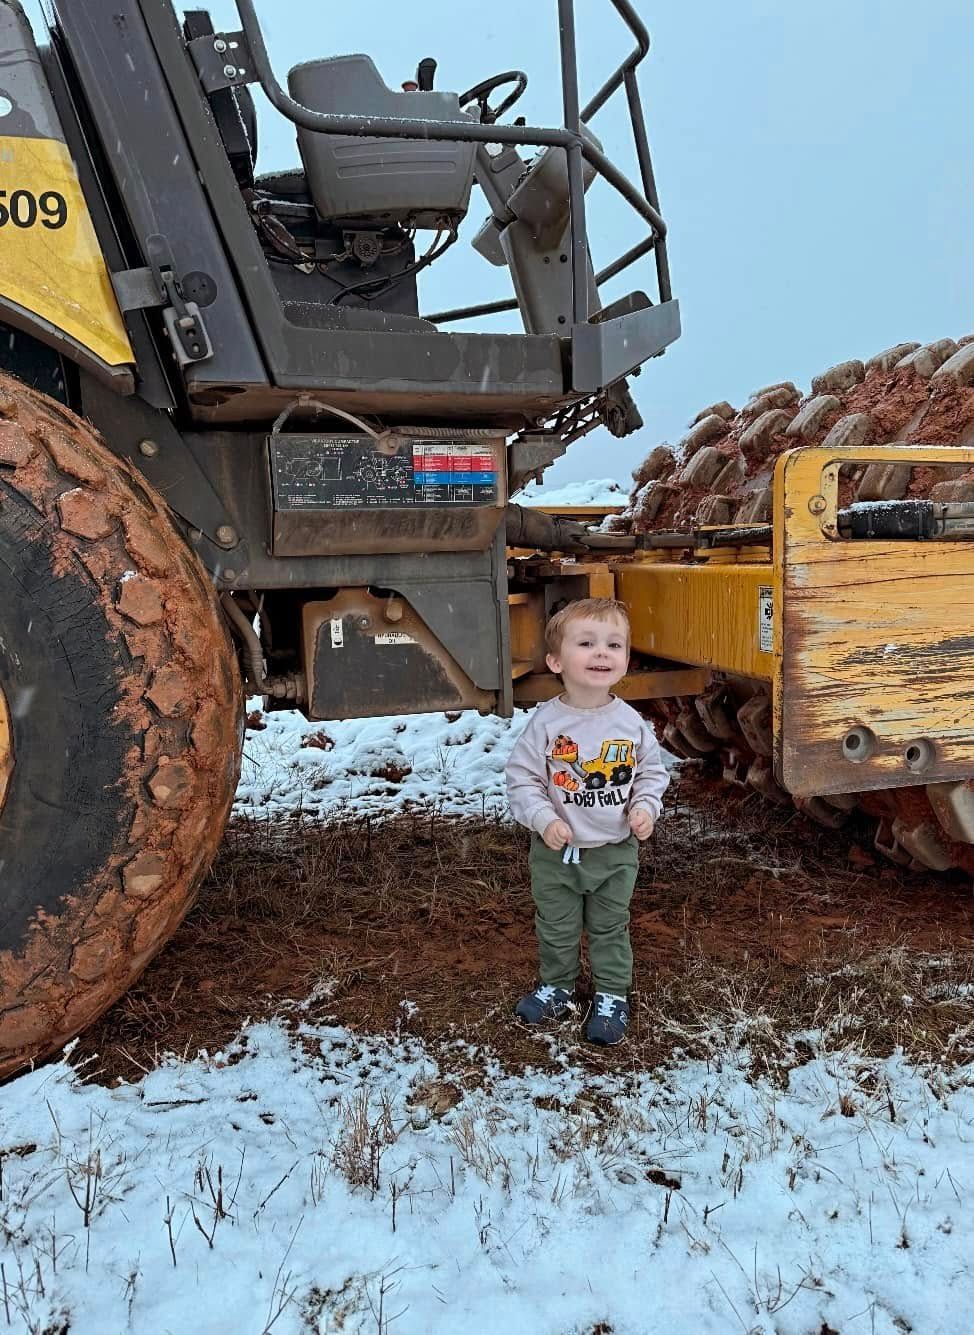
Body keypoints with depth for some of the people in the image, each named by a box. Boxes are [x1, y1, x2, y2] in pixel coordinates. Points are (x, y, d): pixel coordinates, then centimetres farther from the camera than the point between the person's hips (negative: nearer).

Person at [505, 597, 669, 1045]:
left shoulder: (631, 722, -9)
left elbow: (653, 770, 5)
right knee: (556, 929, 17)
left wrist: (645, 806, -11)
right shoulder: (546, 722, -17)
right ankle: (557, 987, 39)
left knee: (610, 928, 18)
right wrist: (543, 819, -22)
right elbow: (521, 777, -11)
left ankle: (612, 995, 37)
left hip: (616, 851, 1)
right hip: (556, 852, -1)